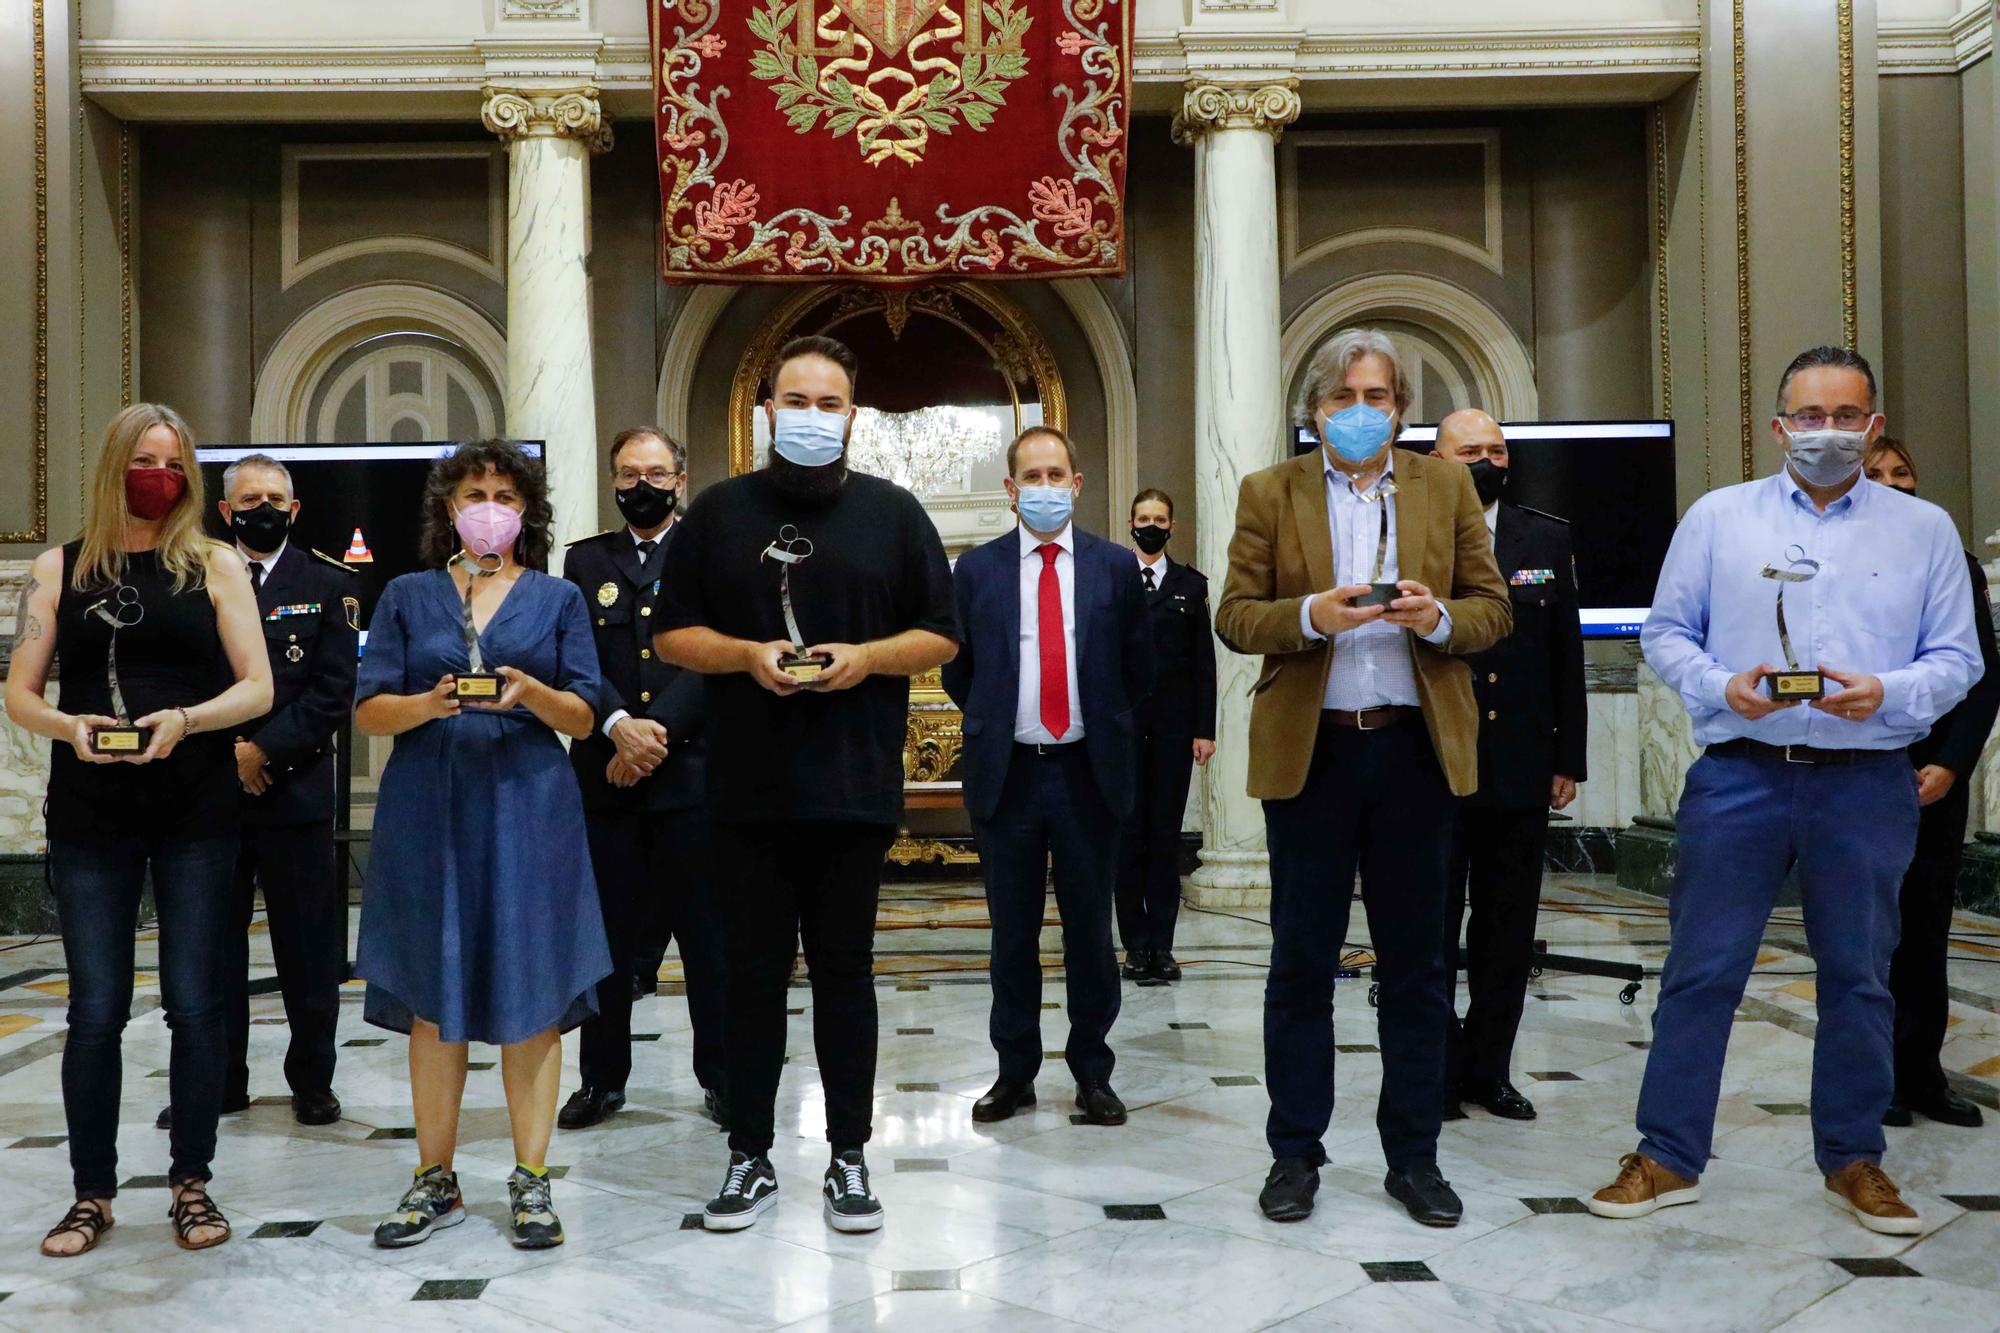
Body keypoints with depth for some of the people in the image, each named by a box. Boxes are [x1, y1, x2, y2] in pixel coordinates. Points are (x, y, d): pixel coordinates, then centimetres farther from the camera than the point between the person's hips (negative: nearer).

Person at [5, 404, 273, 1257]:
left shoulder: (215, 566, 4)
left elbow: (257, 687, -2)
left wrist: (184, 720, -19)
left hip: (196, 811, 0)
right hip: (89, 817, 1)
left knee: (193, 1001, 3)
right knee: (95, 1008, 3)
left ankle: (191, 1184, 17)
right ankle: (92, 1193, 17)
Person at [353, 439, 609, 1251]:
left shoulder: (558, 598, 11)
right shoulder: (407, 597, 12)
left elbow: (582, 719, 5)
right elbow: (368, 712, 5)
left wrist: (534, 694, -15)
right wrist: (428, 704, -15)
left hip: (528, 810, -1)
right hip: (428, 810, 1)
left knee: (532, 991, -2)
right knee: (432, 995, 3)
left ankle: (531, 1181, 6)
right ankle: (435, 1183, 14)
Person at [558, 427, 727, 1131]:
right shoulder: (585, 560, 12)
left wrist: (656, 732, -15)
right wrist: (618, 725, -16)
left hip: (690, 773, -2)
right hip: (603, 775, 2)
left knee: (706, 931, 3)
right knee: (607, 933, 9)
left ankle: (719, 1074, 15)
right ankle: (603, 1076, 21)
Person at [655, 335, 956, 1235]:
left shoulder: (892, 513, 8)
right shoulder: (719, 512, 9)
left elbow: (940, 635, 7)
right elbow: (672, 634, 8)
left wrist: (867, 657, -11)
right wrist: (747, 655, -11)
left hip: (854, 786, 0)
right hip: (747, 787, 1)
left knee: (844, 969, 6)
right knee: (753, 971, 6)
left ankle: (849, 1159, 16)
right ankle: (750, 1158, 18)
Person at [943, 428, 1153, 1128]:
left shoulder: (1115, 566, 2)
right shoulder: (977, 569, 3)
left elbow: (1138, 669, 8)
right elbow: (958, 669, 11)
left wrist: (1100, 722, 9)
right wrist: (994, 722, 9)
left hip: (1087, 773, 0)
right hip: (1006, 774, 0)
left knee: (1090, 931, 7)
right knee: (1013, 933, 9)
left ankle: (1093, 1075, 19)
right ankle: (1015, 1072, 21)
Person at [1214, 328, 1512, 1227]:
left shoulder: (1447, 487, 10)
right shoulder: (1269, 493, 6)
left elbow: (1493, 608, 8)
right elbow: (1235, 616, 0)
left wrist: (1439, 617, -14)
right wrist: (1311, 615, -18)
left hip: (1416, 748, 1)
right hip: (1308, 749, -1)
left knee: (1416, 963, 8)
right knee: (1301, 961, 6)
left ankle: (1413, 1157, 21)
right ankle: (1295, 1152, 18)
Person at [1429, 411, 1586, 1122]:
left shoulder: (1549, 538, 9)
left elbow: (1567, 655, 9)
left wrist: (1568, 758, 5)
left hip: (1521, 767, 3)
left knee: (1509, 931, 10)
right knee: (1432, 929, 5)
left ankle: (1488, 1069, 24)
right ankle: (1439, 1067, 18)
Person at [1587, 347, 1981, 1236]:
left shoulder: (1924, 530, 8)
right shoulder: (1718, 517, 7)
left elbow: (1957, 657, 5)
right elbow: (1664, 634, 5)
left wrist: (1887, 693, -15)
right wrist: (1720, 685, -13)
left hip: (1866, 785, 1)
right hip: (1739, 775, -1)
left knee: (1859, 977, 11)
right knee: (1701, 970, 1)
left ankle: (1853, 1159, 26)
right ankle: (1667, 1158, 11)